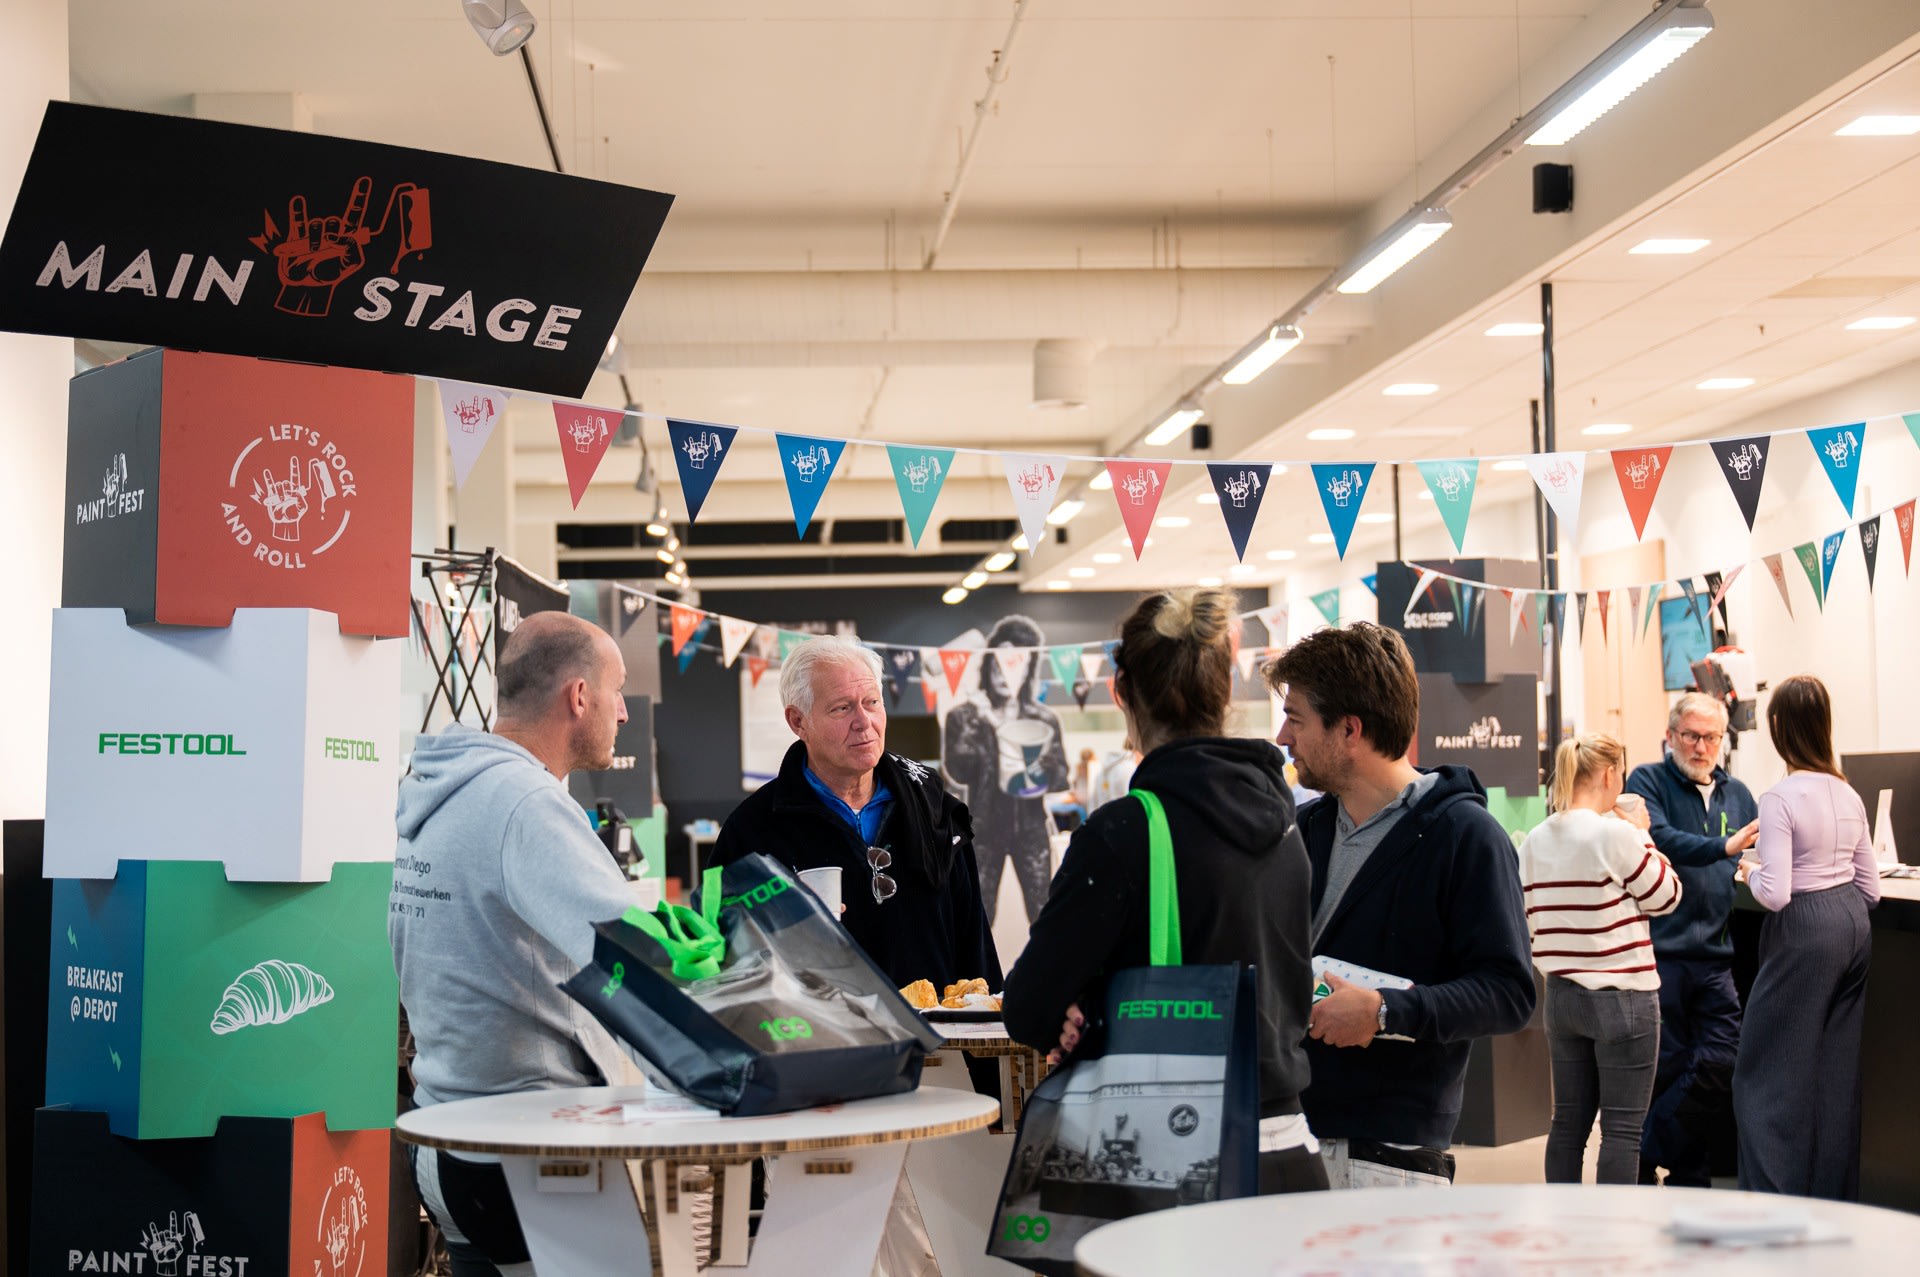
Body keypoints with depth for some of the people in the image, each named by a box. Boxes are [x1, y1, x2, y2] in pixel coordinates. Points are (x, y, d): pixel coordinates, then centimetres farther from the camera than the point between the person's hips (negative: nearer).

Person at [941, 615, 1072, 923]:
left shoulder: (1044, 720, 6)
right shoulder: (965, 716, 2)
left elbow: (1061, 776, 2)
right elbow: (959, 770, -8)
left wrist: (1041, 772, -21)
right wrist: (976, 724, -18)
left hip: (1031, 828, 1)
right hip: (985, 828, -1)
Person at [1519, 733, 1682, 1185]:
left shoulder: (1535, 839, 4)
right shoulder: (1616, 833, -15)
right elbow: (1665, 897, -5)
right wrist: (1642, 834, 3)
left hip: (1561, 994, 7)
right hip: (1621, 995, -7)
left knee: (1568, 1120, 13)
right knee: (1622, 1128, 1)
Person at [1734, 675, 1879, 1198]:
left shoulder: (1779, 799, -16)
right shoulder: (1849, 795, 7)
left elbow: (1775, 895, -20)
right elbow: (1871, 887, 12)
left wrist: (1752, 872, -1)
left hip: (1804, 933, -7)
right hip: (1854, 926, 8)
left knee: (1769, 1071, 2)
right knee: (1838, 1068, 14)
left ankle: (1777, 1201, 2)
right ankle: (1835, 1191, 22)